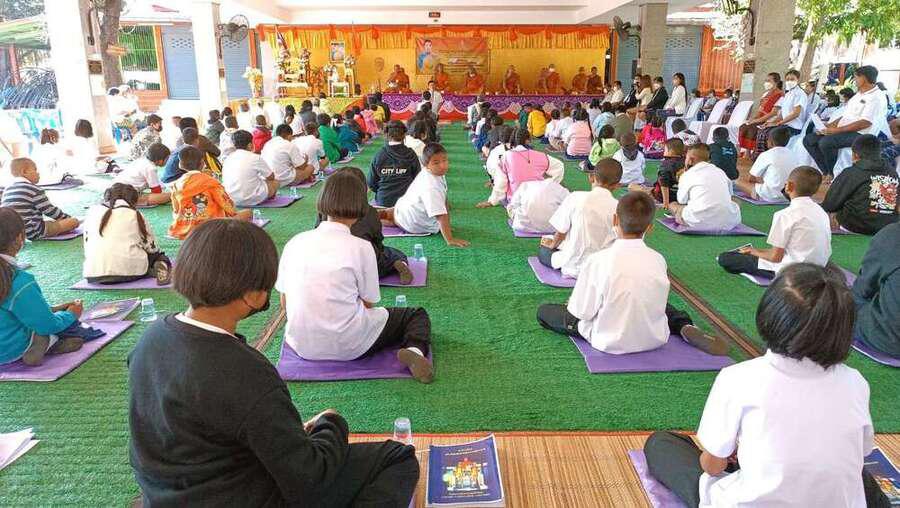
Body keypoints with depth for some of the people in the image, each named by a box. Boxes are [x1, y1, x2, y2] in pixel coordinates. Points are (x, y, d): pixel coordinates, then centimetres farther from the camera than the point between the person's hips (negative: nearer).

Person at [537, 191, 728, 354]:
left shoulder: (597, 261, -22)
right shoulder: (658, 259, -10)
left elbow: (582, 311, -15)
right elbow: (659, 304, 5)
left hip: (611, 343, -4)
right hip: (654, 340, 5)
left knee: (543, 311, 6)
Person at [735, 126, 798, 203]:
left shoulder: (766, 155, -10)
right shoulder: (793, 156, 4)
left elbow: (752, 179, -6)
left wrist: (760, 180, 17)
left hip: (770, 196, -7)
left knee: (738, 183, 3)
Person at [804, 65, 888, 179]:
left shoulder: (876, 97, -9)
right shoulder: (858, 95, 21)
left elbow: (866, 123, -20)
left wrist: (838, 129, -22)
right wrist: (829, 125, 3)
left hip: (859, 134, -10)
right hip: (842, 131, 10)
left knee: (825, 142, -34)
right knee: (809, 140, -5)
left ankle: (834, 176, -16)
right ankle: (826, 172, -6)